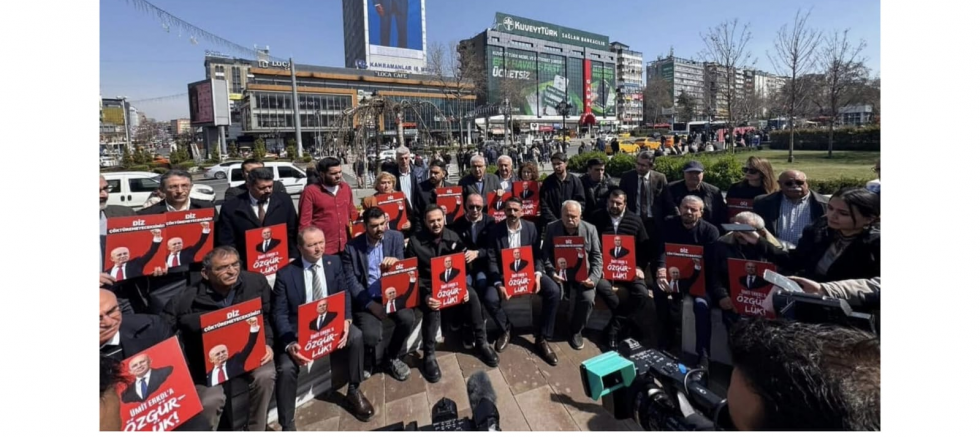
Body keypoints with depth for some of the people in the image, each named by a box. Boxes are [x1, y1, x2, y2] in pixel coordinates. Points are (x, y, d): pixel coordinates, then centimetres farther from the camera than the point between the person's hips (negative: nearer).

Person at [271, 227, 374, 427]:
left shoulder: (335, 262, 2)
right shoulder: (285, 274, -7)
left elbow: (345, 294, 4)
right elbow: (279, 313, -8)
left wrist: (346, 320, -17)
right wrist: (289, 343, -25)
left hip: (330, 324, 2)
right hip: (298, 332, -2)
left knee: (356, 336, -24)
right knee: (286, 368, -26)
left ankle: (353, 391, 1)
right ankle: (287, 425, -1)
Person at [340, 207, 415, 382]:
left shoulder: (396, 238, 2)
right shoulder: (352, 247, -3)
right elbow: (350, 281, -6)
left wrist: (396, 261, -25)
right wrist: (370, 304, -18)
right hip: (366, 298, -2)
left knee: (407, 318, -26)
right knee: (371, 335, -26)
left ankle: (392, 357, 4)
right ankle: (367, 360, 14)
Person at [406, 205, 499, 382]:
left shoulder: (453, 237, 1)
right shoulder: (415, 241, -9)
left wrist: (463, 287, -15)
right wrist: (425, 295, -24)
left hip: (452, 282, 3)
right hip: (427, 286, -3)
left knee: (471, 295, -26)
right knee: (433, 306, -35)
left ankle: (481, 343, -9)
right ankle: (429, 355, -16)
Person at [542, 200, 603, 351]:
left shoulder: (590, 229, 1)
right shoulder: (551, 228, 0)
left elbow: (597, 256, 2)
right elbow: (545, 253, -2)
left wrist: (593, 277, -12)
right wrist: (551, 272, -18)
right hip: (560, 272, 0)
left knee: (588, 298, -24)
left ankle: (576, 330, 5)